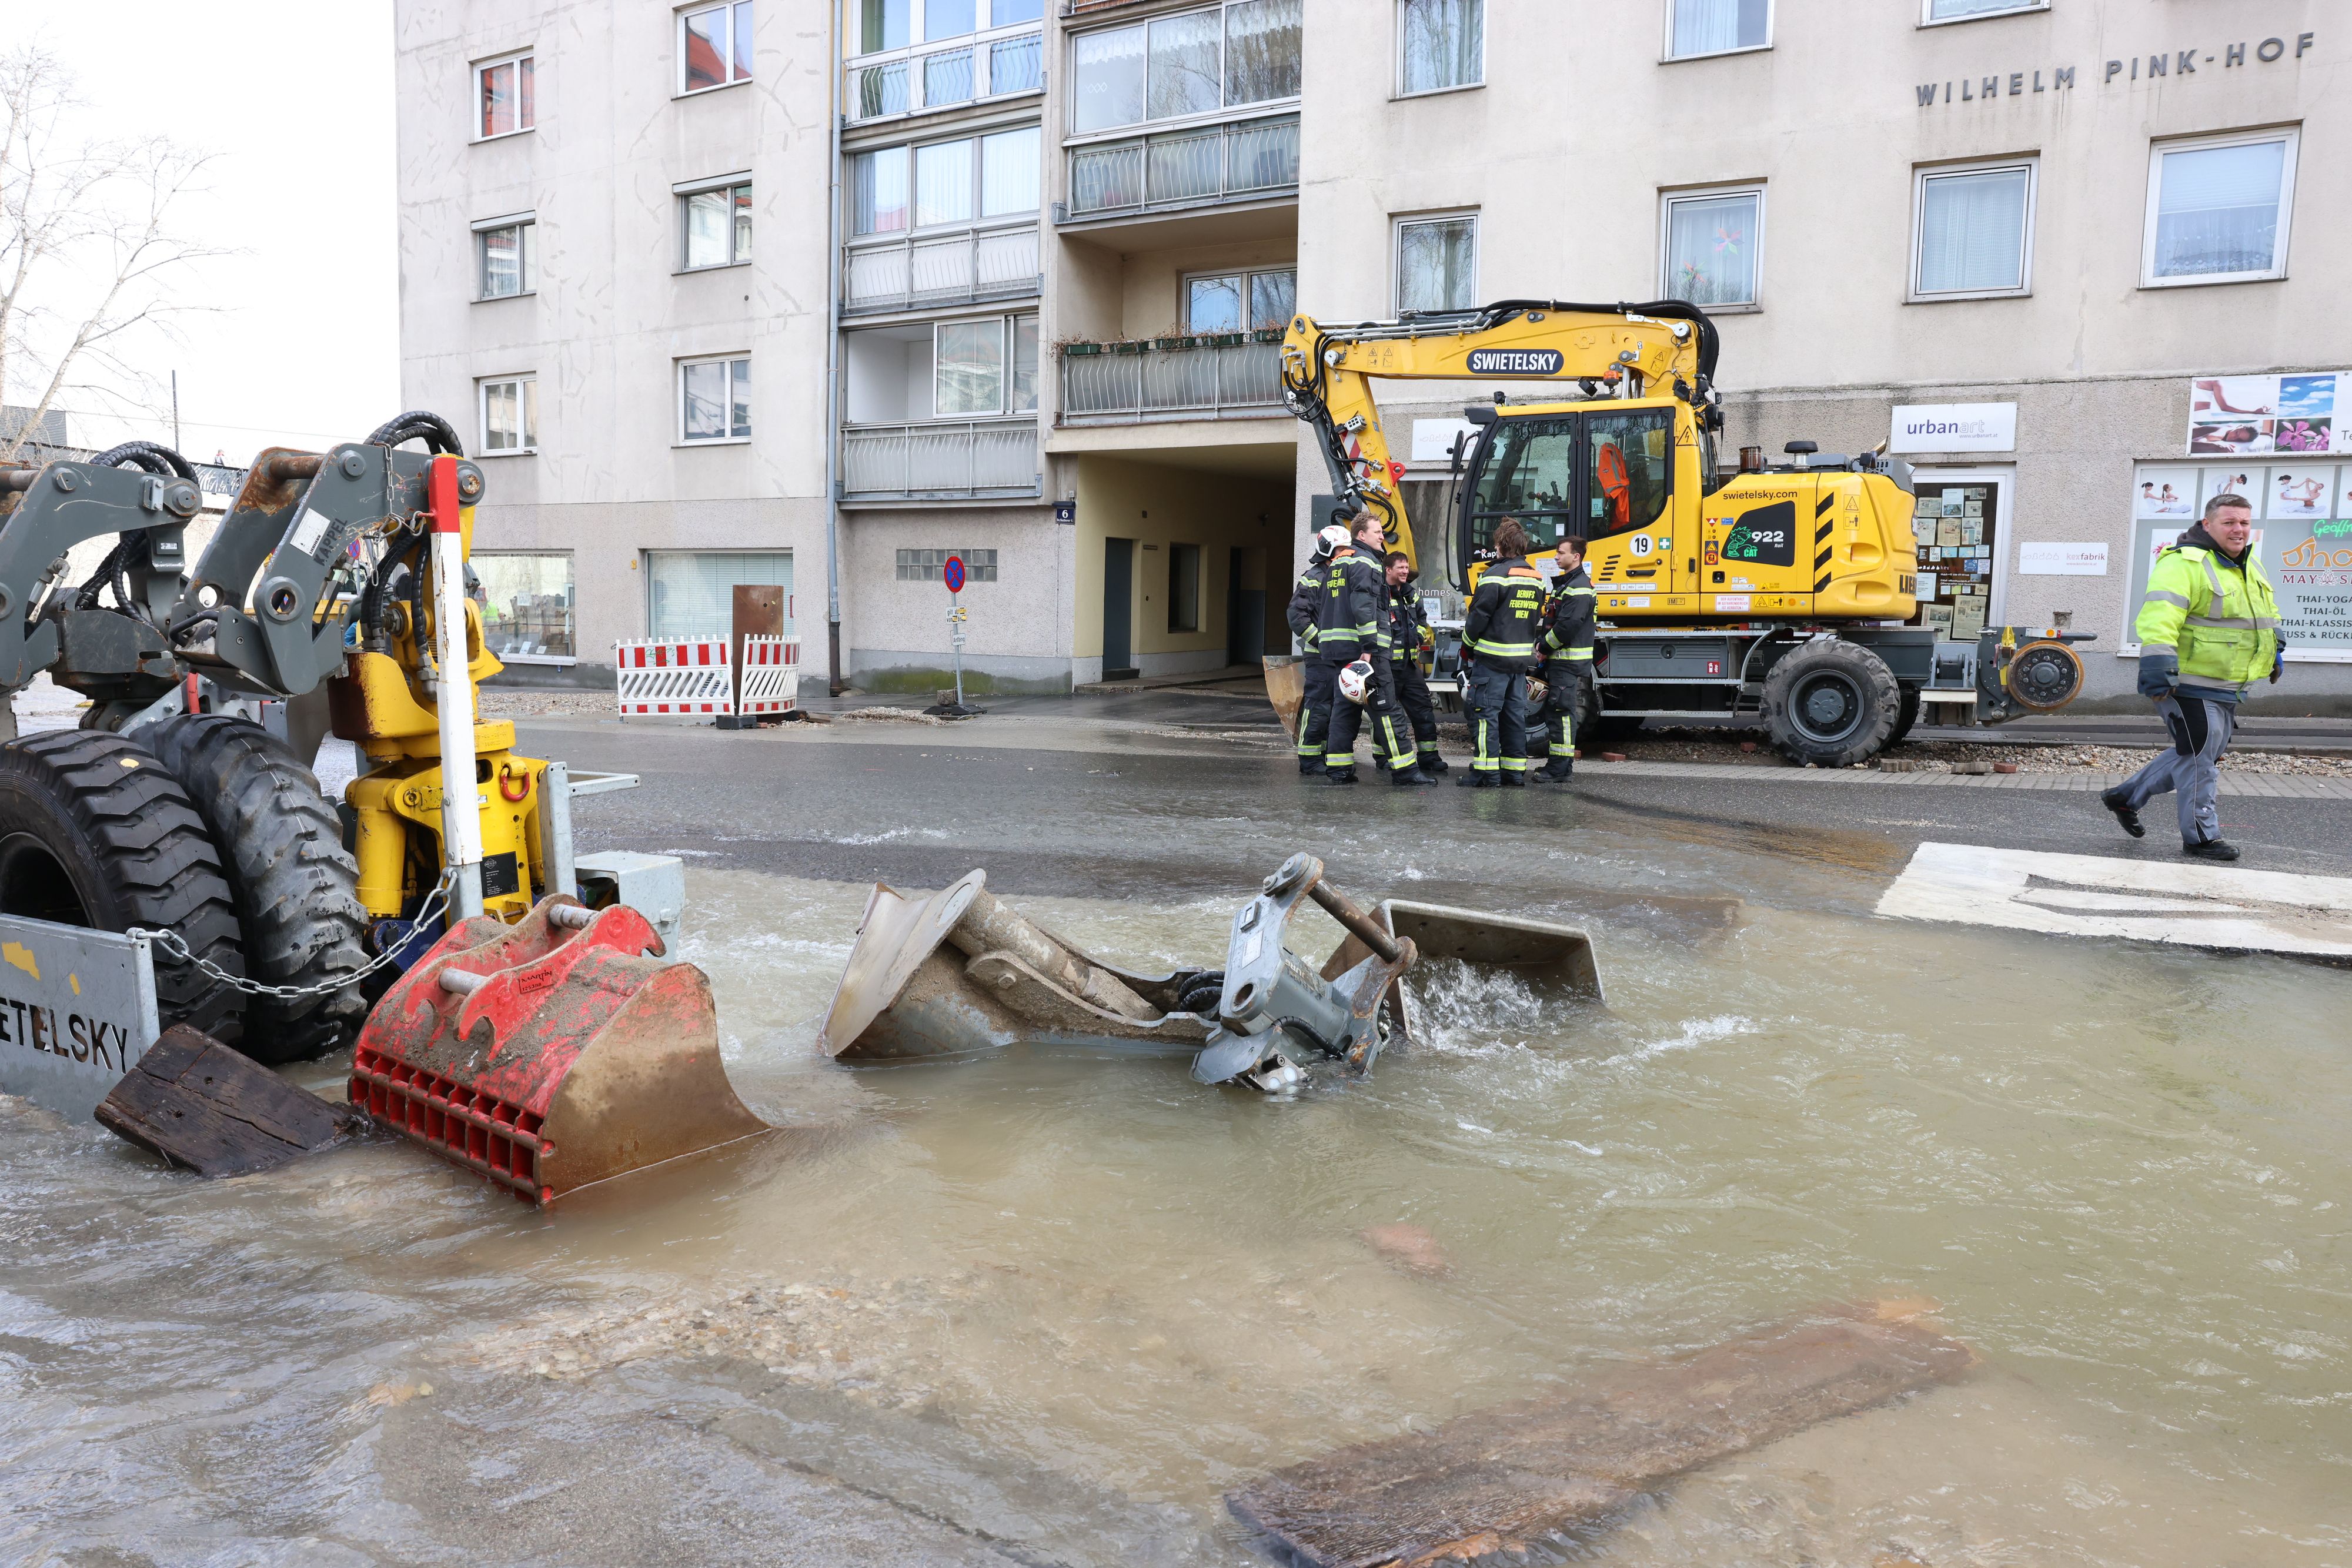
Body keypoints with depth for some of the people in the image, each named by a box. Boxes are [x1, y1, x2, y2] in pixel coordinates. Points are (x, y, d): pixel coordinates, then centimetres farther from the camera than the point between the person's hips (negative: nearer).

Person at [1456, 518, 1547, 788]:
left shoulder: (1497, 574, -12)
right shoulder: (1536, 579, 13)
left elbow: (1479, 615, -11)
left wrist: (1467, 647, 2)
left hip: (1492, 657, -7)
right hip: (1522, 657, 7)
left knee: (1486, 713, -3)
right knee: (1515, 714, 11)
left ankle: (1487, 773, -5)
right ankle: (1515, 772, 13)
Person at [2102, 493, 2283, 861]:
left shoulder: (2251, 567, 15)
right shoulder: (2185, 564, -17)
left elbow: (2268, 614, 32)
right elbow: (2159, 616, -29)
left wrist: (2276, 651, 32)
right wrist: (2158, 668, -36)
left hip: (2225, 689, 10)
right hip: (2190, 685, -10)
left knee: (2197, 756, 16)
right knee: (2199, 759, -4)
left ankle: (2126, 796, 27)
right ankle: (2201, 836, 8)